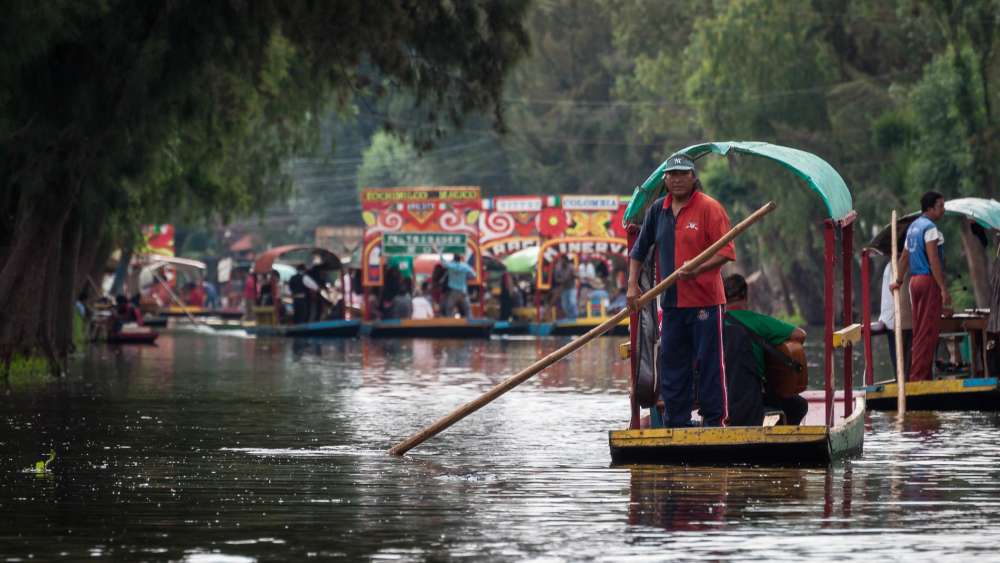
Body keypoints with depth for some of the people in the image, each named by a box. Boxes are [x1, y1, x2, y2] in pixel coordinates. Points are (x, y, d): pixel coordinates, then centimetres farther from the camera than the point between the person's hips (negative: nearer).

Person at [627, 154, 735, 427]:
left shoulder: (709, 208, -7)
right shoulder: (657, 210, 11)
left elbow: (726, 251, -11)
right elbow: (640, 249, 21)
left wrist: (698, 269, -24)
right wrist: (632, 285, 13)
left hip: (705, 301, -6)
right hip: (672, 301, 6)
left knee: (709, 364, -3)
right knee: (672, 365, 9)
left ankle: (714, 422, 2)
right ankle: (677, 424, 16)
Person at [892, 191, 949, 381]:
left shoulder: (913, 226, 15)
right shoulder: (930, 228, -13)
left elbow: (904, 257, 24)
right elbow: (934, 261, -20)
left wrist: (898, 281, 34)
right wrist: (944, 289, -21)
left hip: (915, 280, 9)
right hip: (930, 280, -9)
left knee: (919, 332, 12)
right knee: (928, 332, -8)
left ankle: (918, 377, 15)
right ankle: (920, 376, -10)